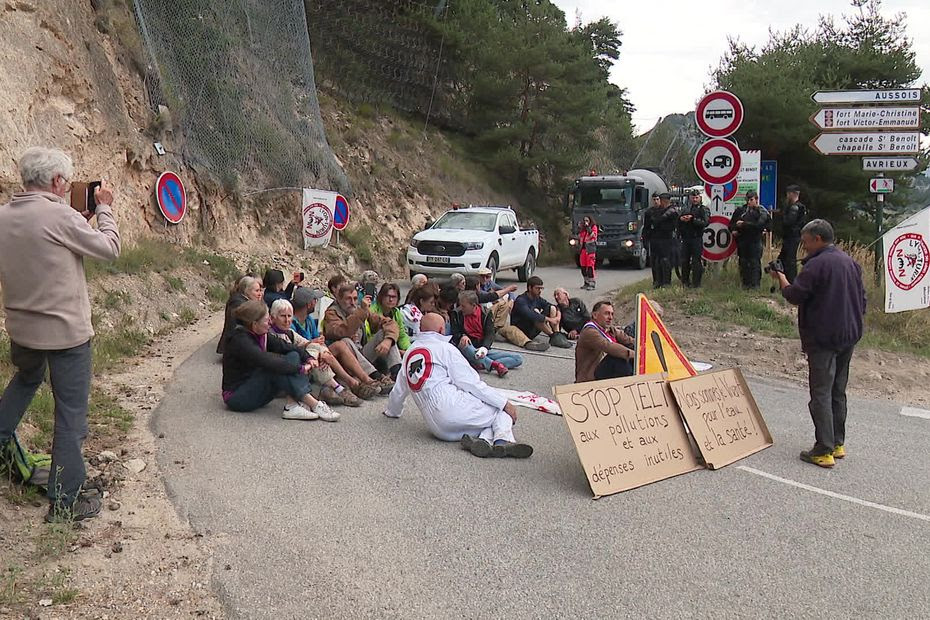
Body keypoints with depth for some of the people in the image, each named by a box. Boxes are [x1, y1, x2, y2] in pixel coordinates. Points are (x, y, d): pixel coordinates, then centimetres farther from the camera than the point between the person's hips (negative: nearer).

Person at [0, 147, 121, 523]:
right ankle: (65, 501, 10)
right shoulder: (60, 216, -20)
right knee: (70, 413, 3)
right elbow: (109, 248, -9)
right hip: (65, 331, -7)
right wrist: (104, 208, 4)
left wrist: (82, 218, 13)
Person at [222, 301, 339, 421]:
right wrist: (301, 368, -28)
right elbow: (267, 362, -32)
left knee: (293, 356, -6)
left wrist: (308, 358, -16)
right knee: (276, 369, -29)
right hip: (237, 397, -9)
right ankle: (314, 405, -29)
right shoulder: (240, 340, -22)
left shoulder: (261, 335, 5)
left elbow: (285, 346, 1)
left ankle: (292, 406, -23)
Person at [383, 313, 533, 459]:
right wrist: (505, 403, -1)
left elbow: (398, 391, 33)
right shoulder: (444, 348, 2)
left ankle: (484, 440, -16)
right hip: (453, 407, -7)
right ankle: (503, 440, -23)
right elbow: (469, 382, -5)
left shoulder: (409, 354, 22)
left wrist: (392, 411, 54)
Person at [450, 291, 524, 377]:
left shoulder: (485, 314, 3)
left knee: (518, 359, -14)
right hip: (468, 351, -2)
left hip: (483, 350, 2)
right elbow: (454, 333, -1)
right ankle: (495, 365, -44)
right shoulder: (457, 314, 3)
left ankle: (482, 365, -34)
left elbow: (490, 334, -7)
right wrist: (462, 336, -26)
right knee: (463, 344, -38)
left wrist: (485, 347, -28)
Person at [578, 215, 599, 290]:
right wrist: (579, 228, 12)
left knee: (590, 266, -12)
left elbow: (593, 235, -15)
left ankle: (592, 284, -12)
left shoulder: (594, 227, 1)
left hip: (590, 249, -7)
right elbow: (580, 237, 23)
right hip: (583, 248, 7)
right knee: (583, 267, 7)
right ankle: (587, 282, 19)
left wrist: (588, 227, -19)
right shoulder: (583, 228, 19)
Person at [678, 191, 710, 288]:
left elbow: (705, 222, -13)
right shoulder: (686, 209, 17)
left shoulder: (704, 210, 2)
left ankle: (696, 283, -1)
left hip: (697, 239, -5)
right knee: (684, 261, 9)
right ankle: (685, 282, 20)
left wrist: (692, 219, -18)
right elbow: (676, 221, 15)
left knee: (696, 261, -5)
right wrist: (681, 218, -7)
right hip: (685, 239, 5)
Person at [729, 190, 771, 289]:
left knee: (755, 263, -7)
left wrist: (744, 224, -18)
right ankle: (745, 284, 14)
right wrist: (733, 230, -1)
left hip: (755, 241, -4)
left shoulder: (762, 212, 0)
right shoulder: (740, 210, 12)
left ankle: (754, 284, -5)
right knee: (743, 263, 7)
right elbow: (731, 223, 18)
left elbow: (759, 225, -15)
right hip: (742, 241, 4)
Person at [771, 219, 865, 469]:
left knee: (821, 394, -5)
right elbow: (861, 299, 17)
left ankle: (824, 451, -5)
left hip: (823, 338, -8)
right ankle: (838, 443, 25)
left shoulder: (817, 264, -16)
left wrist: (781, 279, 5)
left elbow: (794, 295, -13)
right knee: (838, 392, 17)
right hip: (849, 336, 8)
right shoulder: (851, 262, 11)